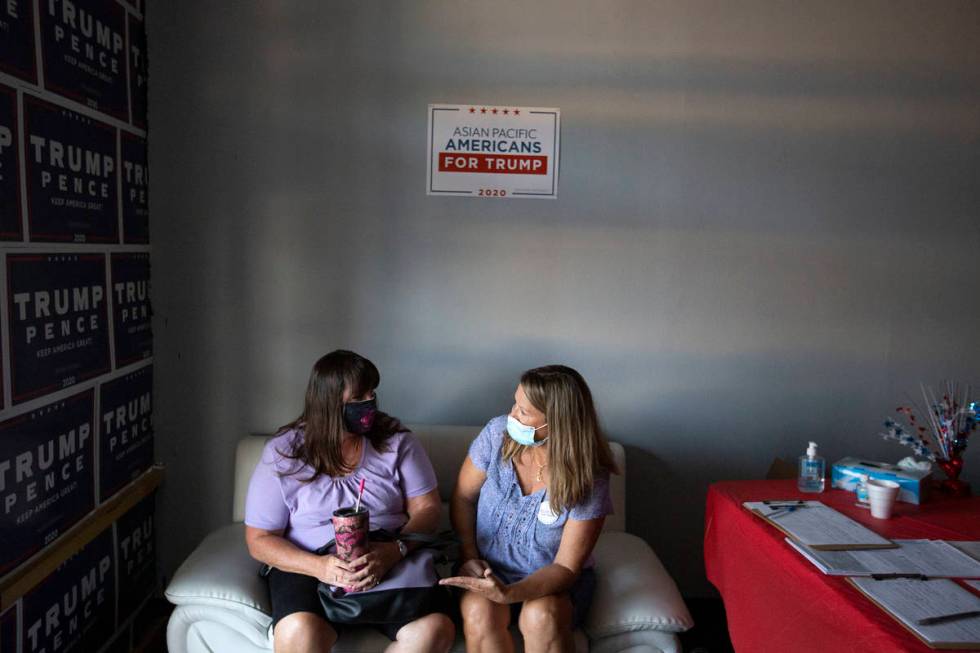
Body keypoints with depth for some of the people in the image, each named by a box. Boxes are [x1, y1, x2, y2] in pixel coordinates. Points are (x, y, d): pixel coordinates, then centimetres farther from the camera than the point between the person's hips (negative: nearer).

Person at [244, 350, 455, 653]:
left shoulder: (396, 441, 2)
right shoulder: (282, 453, -2)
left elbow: (427, 508, -1)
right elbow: (259, 540, -1)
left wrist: (395, 550, -23)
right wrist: (319, 566, -19)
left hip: (392, 563, 2)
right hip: (309, 566, -1)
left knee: (436, 628, -26)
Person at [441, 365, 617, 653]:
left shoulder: (589, 480, -20)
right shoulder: (498, 433, -13)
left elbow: (566, 567, -18)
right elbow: (464, 497, 0)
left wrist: (509, 593, -33)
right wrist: (469, 557, -13)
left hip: (553, 581, -2)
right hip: (488, 570, 2)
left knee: (541, 617, -34)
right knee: (479, 614, -29)